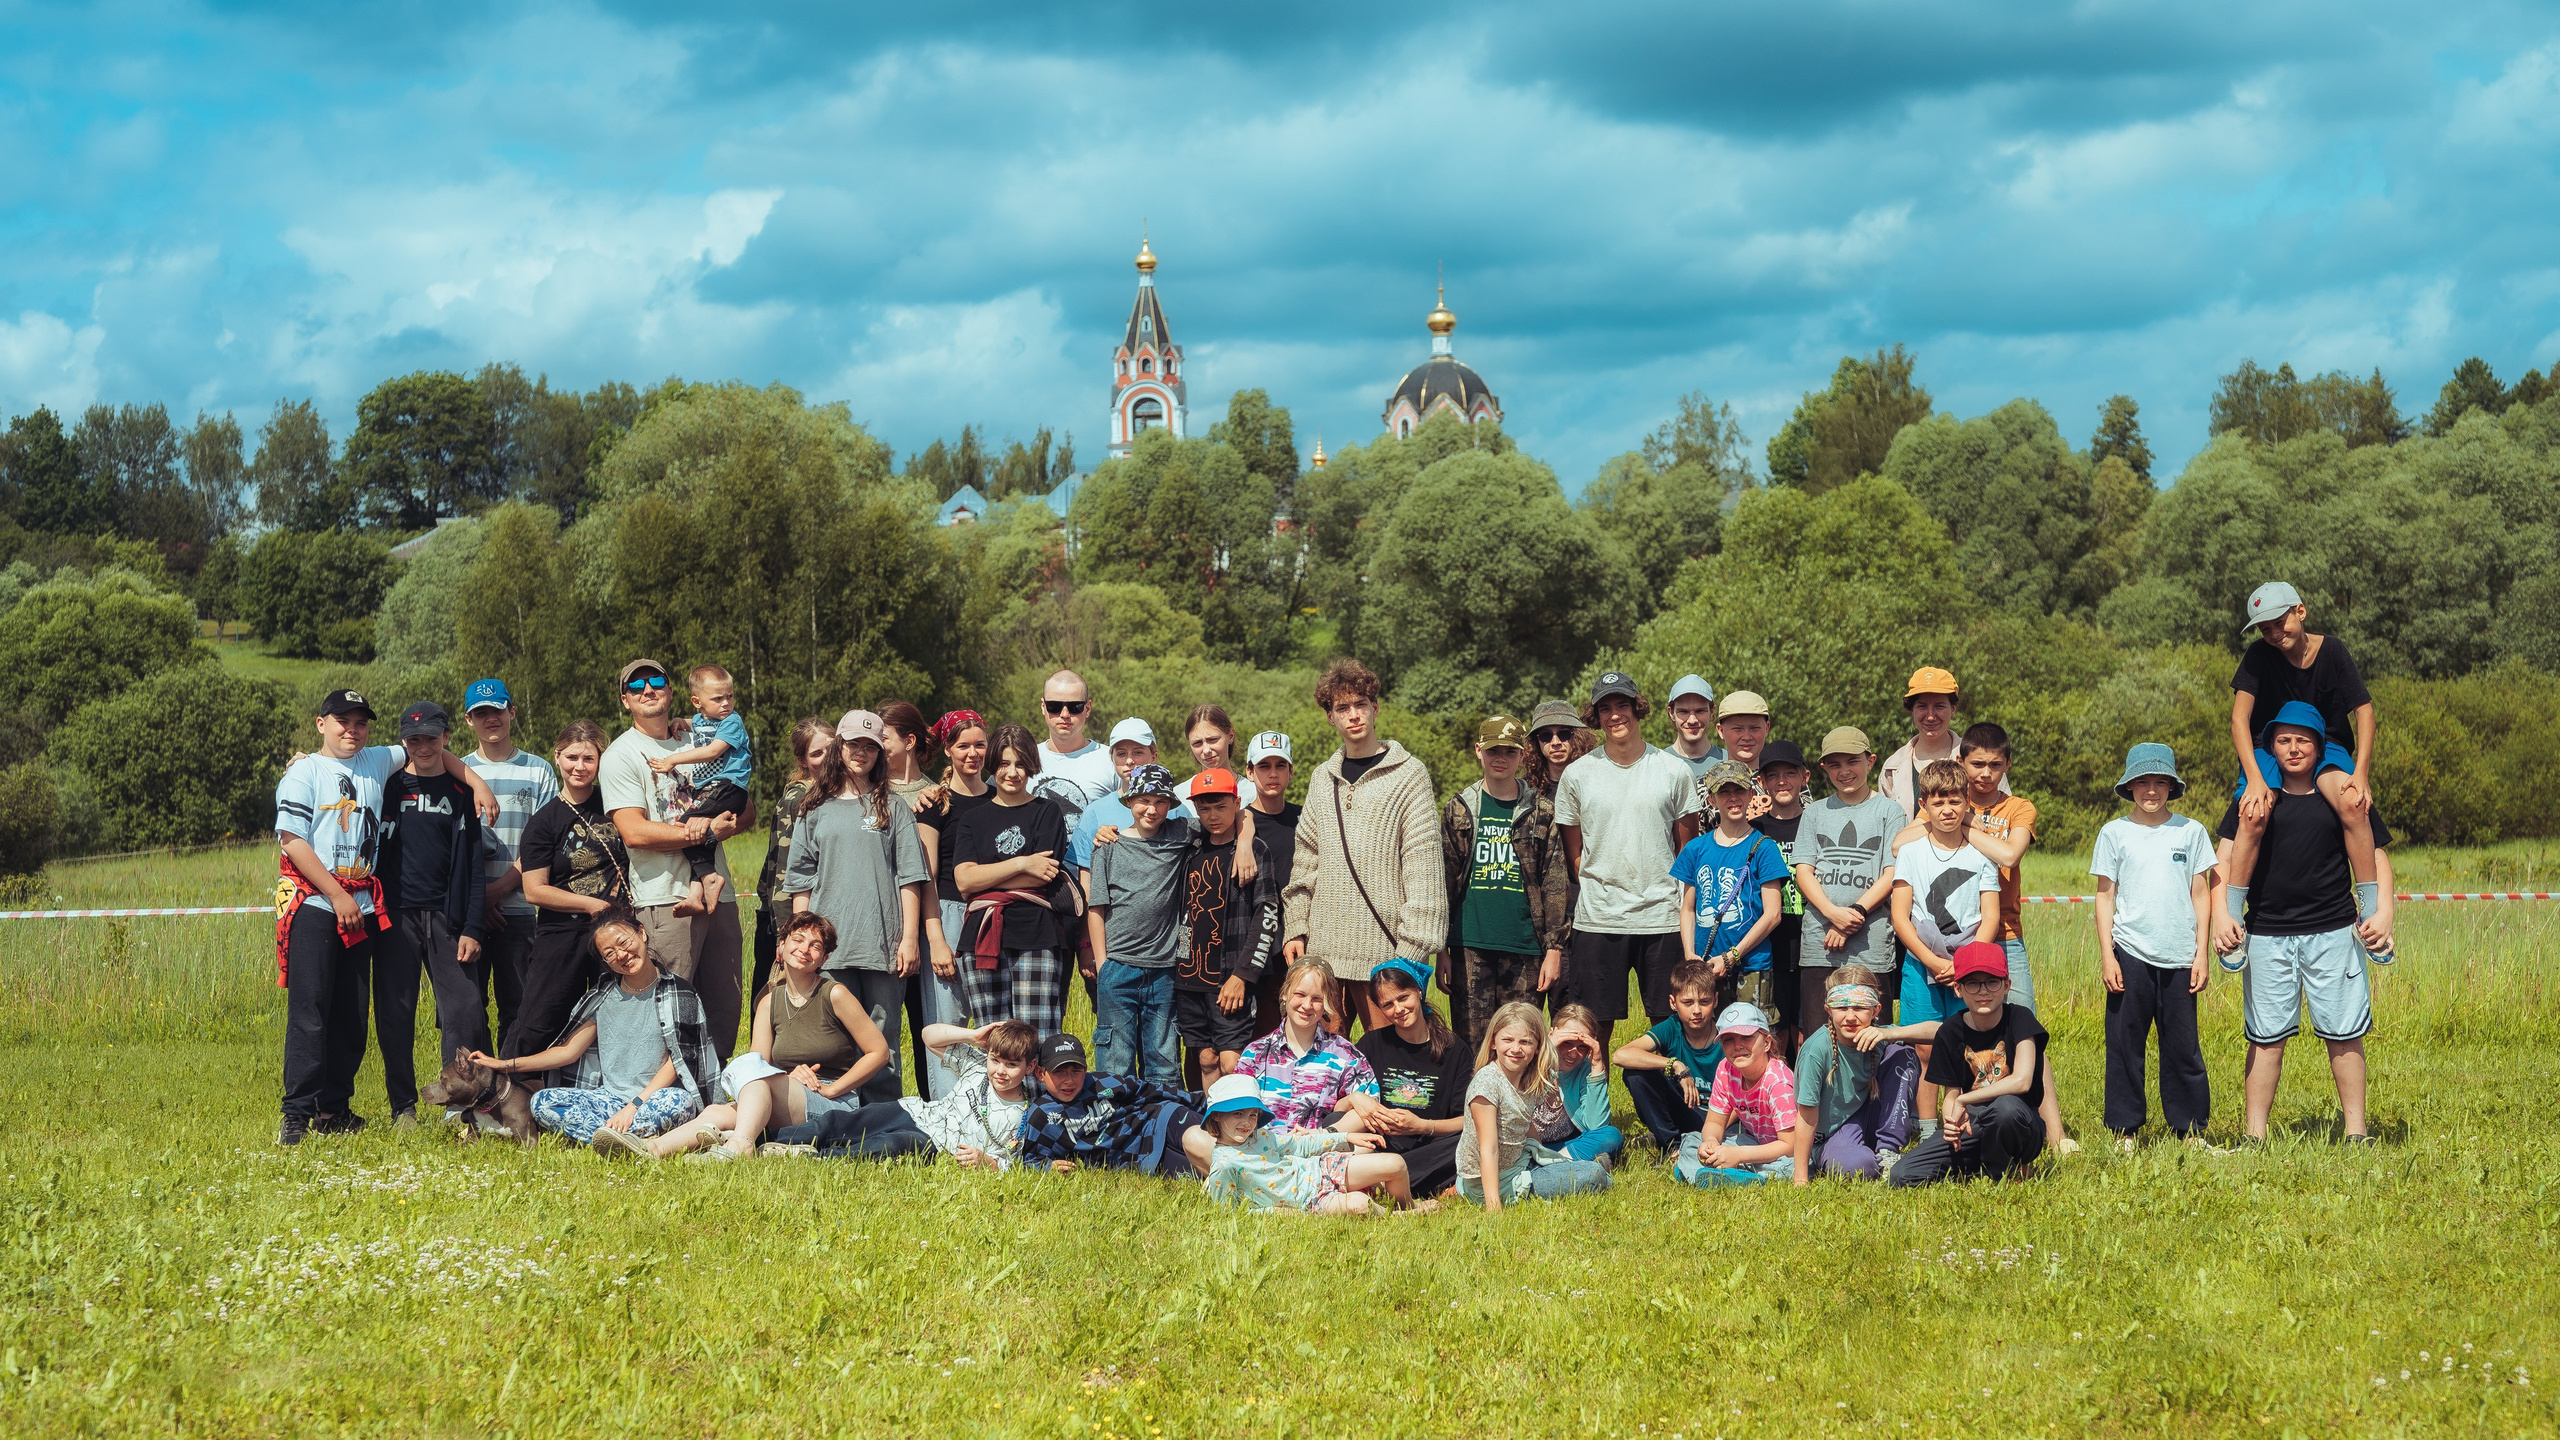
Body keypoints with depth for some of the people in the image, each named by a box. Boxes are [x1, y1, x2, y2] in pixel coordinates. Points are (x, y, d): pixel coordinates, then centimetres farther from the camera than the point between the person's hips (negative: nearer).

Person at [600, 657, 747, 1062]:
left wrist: (717, 823, -7)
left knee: (725, 1005, 6)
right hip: (664, 899, -6)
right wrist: (703, 832, -9)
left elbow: (746, 812, 16)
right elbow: (635, 832, -12)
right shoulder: (621, 755, 0)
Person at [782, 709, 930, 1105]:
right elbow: (801, 884, 14)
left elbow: (910, 879, 5)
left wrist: (909, 938, -3)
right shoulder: (815, 813, 14)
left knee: (882, 1038, -2)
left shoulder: (893, 810, 11)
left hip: (884, 945, -1)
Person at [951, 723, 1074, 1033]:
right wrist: (1022, 863, -5)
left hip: (1036, 938, -2)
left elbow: (1044, 876, -2)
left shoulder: (1047, 813, 11)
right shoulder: (974, 819, 18)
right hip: (982, 938, 2)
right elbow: (963, 878, 2)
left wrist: (983, 880, -1)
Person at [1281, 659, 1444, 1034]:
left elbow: (1423, 866, -7)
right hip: (1323, 949, 5)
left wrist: (1412, 948, -13)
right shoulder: (1322, 778, 16)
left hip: (1381, 948, -5)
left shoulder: (1408, 775, -1)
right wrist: (1294, 928, 9)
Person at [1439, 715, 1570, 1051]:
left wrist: (1554, 948, -3)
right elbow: (1444, 881, 9)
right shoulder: (1459, 809, 8)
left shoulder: (1541, 812, 5)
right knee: (1471, 1044, -1)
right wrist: (1442, 949, 4)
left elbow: (1555, 885, 4)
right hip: (1471, 947, 1)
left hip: (1524, 949, -1)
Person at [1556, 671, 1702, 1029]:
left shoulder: (1674, 771, 4)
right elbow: (1574, 855, 11)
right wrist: (1599, 891, 3)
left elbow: (1688, 849, 9)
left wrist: (1684, 905, 3)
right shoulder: (1577, 774, 5)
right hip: (1597, 919, 0)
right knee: (1595, 1027, 1)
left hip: (1661, 918, 0)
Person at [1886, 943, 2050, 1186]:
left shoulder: (2019, 1019, -9)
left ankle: (2000, 1173, -10)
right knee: (1901, 1176, -17)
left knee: (2006, 1107, -41)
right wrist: (1951, 1122, -18)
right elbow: (1950, 1094, 6)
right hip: (1973, 1128, 3)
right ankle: (1978, 1170, 5)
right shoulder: (1951, 1031, 1)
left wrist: (1963, 1101, -19)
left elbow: (2021, 1081, -21)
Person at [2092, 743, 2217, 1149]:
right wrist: (2107, 955, -2)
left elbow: (2201, 894, 9)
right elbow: (2105, 896, 5)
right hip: (2130, 954, -1)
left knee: (2183, 1046, 3)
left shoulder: (2190, 831, 7)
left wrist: (2202, 953, 4)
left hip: (2179, 958, 1)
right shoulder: (2115, 833, 4)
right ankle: (2125, 1129, 9)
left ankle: (2190, 1127, 13)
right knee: (2125, 1044, 1)